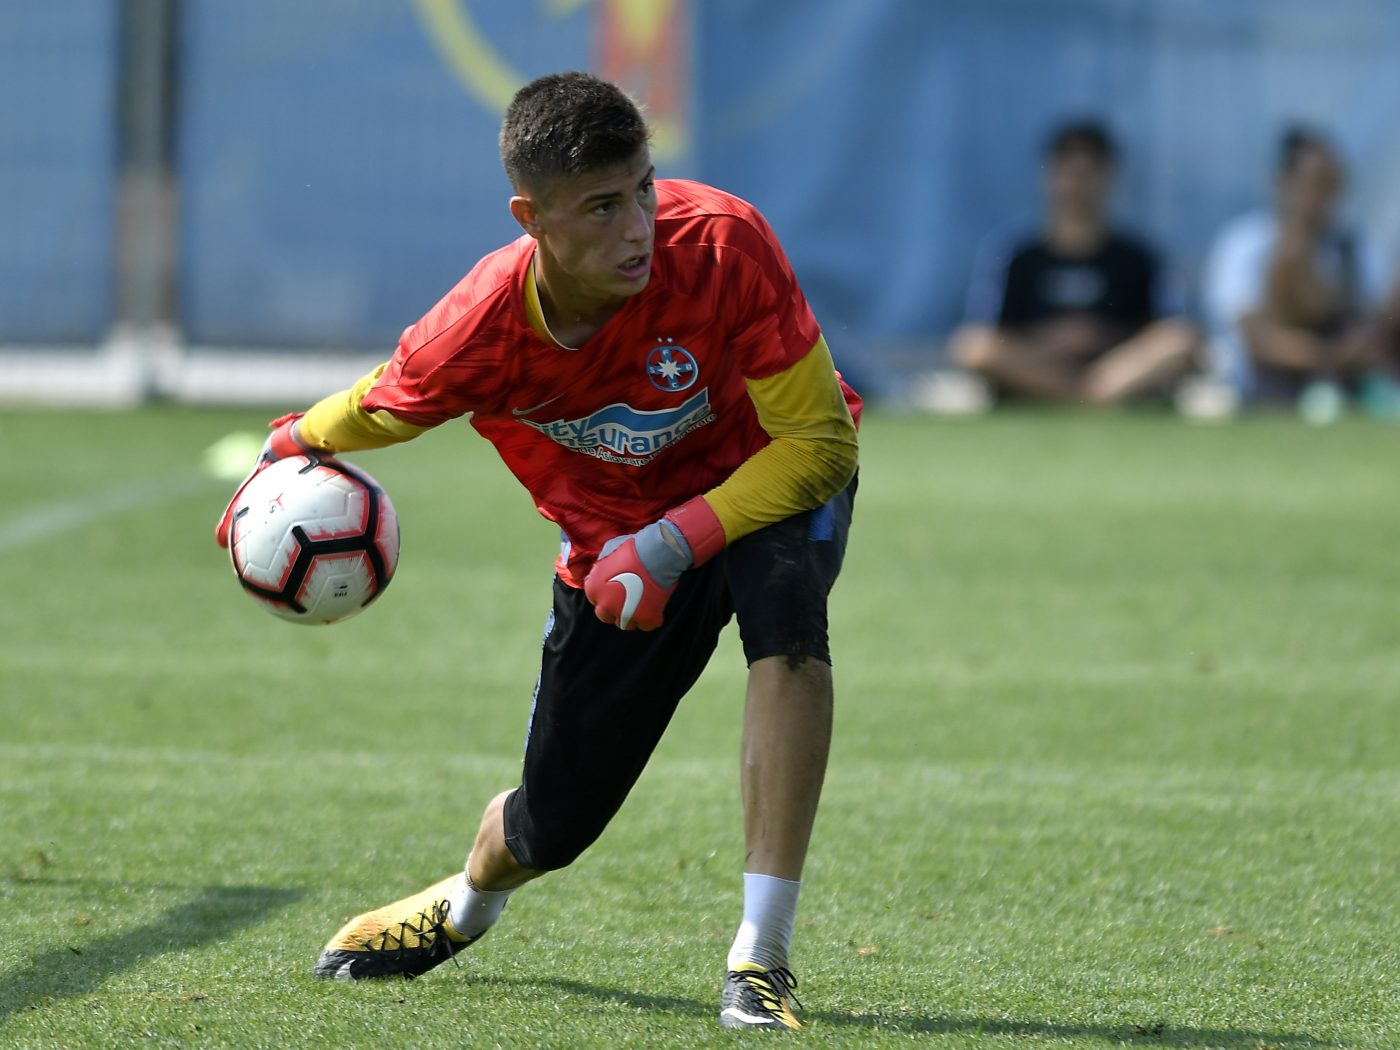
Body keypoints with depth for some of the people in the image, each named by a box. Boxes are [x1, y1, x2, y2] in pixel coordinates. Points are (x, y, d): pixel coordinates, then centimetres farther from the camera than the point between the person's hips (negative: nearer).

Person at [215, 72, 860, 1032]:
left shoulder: (722, 244, -34)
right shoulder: (480, 331, -28)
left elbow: (821, 441, -28)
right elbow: (378, 410, -2)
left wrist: (676, 543, -35)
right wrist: (287, 455, 13)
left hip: (764, 484, -2)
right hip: (616, 538, 2)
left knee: (785, 612, -38)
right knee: (549, 827, 5)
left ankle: (762, 956, -34)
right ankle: (464, 907, 47)